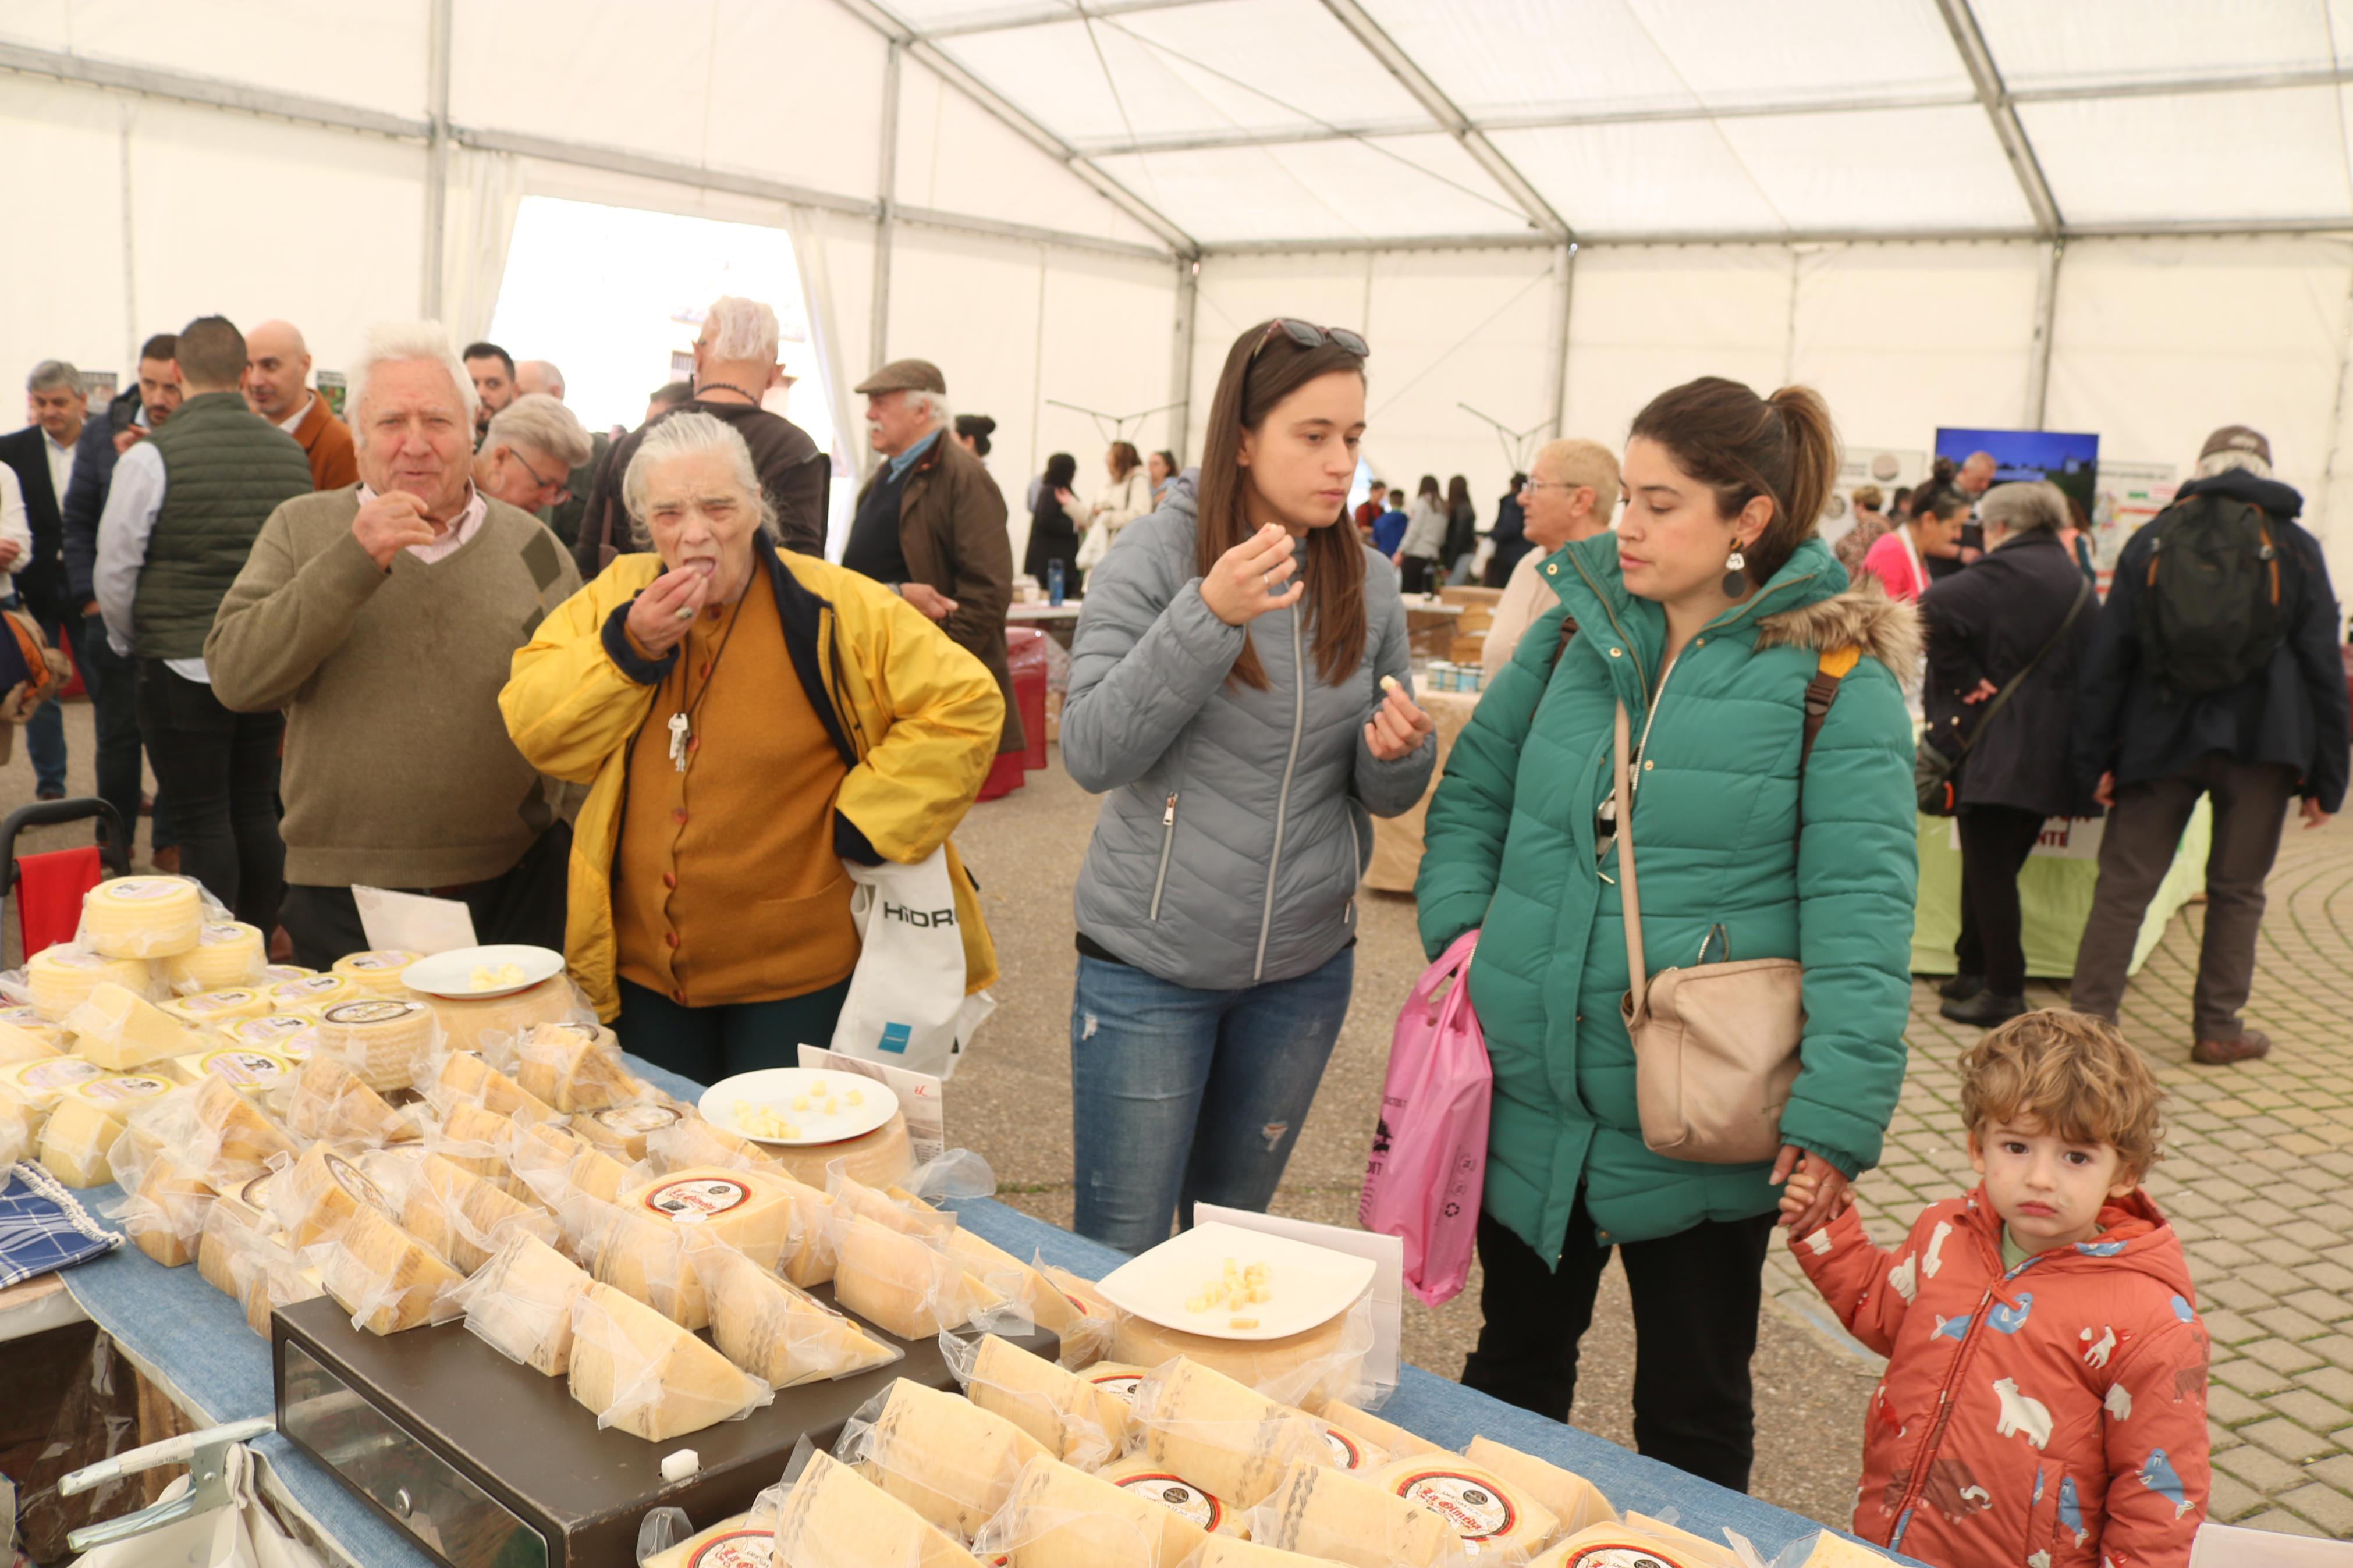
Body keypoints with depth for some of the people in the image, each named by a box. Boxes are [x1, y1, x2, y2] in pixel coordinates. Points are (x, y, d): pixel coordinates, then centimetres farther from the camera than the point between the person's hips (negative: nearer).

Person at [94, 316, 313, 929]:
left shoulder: (152, 457, -10)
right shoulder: (290, 452, 2)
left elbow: (115, 574, -5)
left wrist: (130, 642, 13)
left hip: (182, 667, -4)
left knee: (203, 820, 1)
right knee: (256, 809, 12)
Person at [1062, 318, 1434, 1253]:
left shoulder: (1366, 582, 0)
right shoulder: (1157, 556, -11)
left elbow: (1385, 797, 6)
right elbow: (1091, 756, -19)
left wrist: (1400, 752, -18)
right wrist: (1206, 616, -28)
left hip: (1305, 965, 4)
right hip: (1151, 963, -4)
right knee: (1121, 1255, 7)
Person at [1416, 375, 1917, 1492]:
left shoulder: (1835, 678, -11)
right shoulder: (1577, 626, 3)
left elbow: (1861, 906, -15)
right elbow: (1473, 790, 12)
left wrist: (1837, 1111, -20)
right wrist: (1461, 920, -4)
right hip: (1533, 1098, 4)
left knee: (1693, 1407, 16)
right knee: (1515, 1358, 22)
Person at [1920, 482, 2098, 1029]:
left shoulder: (2004, 572, -10)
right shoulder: (2077, 584, 15)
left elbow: (1934, 609, -26)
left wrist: (1963, 677, -16)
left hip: (1999, 748, -8)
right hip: (2051, 754, 8)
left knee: (1989, 871, -1)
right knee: (1995, 867, 17)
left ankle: (2003, 990, 1)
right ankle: (1975, 971, 25)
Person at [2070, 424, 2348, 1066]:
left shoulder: (2151, 541, 6)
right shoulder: (2297, 548, 4)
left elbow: (2108, 658, 3)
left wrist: (2094, 759, 5)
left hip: (2160, 741, 0)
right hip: (2262, 746, 0)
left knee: (2124, 885, 3)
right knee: (2236, 891, 10)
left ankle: (2090, 1019, 1)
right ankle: (2218, 1030, 16)